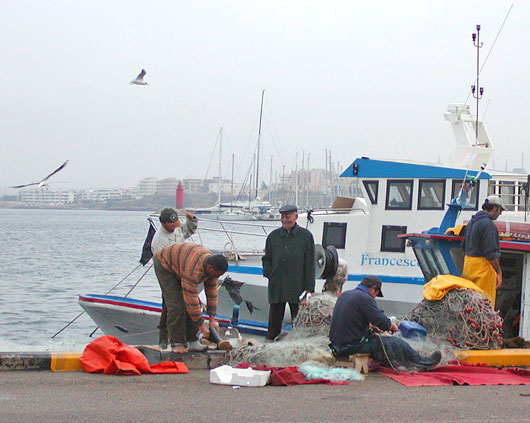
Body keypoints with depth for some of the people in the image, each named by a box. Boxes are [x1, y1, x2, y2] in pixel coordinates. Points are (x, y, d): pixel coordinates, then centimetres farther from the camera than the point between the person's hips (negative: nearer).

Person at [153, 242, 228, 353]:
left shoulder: (212, 263, -16)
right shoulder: (193, 270, -41)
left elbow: (212, 293, -7)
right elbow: (191, 299, -36)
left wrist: (212, 320, -7)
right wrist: (201, 325, -30)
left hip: (180, 265, 8)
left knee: (193, 305, -2)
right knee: (177, 305, -18)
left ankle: (193, 341, 1)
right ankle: (176, 344, -13)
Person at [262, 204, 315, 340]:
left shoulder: (306, 236, 2)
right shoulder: (273, 236, 11)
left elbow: (310, 263, 0)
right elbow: (266, 258, 20)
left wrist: (308, 288, -5)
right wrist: (269, 273, 2)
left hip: (297, 287, -3)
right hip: (276, 287, 3)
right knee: (274, 319, 8)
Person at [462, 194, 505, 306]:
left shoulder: (471, 222, 16)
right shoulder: (488, 224, -14)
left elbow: (464, 247, 24)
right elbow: (491, 252, -20)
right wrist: (499, 273, -17)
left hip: (468, 262, 9)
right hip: (482, 265, -9)